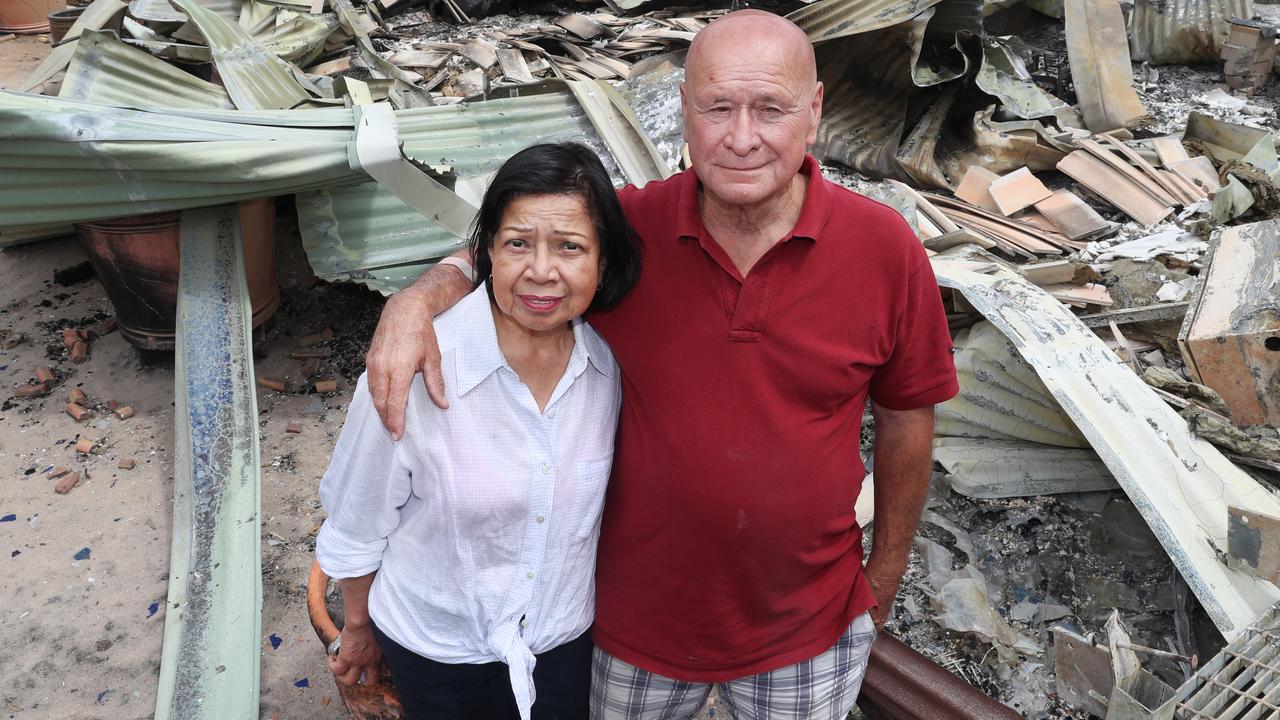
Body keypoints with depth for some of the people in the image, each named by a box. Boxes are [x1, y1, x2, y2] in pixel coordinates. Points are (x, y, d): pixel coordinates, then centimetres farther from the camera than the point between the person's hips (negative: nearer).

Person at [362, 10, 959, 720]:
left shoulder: (885, 248, -16)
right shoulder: (631, 228, -16)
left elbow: (904, 420, -4)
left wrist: (887, 571, 7)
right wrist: (417, 299, -23)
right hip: (641, 615, 1)